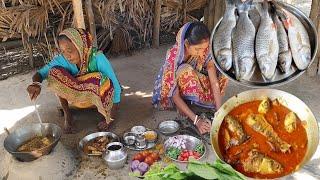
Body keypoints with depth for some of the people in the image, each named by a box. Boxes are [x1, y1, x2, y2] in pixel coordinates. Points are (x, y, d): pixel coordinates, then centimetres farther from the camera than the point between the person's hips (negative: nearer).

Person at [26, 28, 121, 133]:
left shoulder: (97, 58, -29)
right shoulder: (62, 59, -19)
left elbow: (115, 85, -27)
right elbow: (41, 73, -18)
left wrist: (112, 117, -27)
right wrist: (36, 83, -44)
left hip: (98, 97, -3)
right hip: (78, 96, 3)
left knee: (103, 80, -38)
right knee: (56, 72, -22)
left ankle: (107, 117, -10)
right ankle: (67, 116, -7)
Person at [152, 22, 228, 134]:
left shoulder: (205, 50, -22)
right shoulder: (173, 56, -34)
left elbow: (214, 82, -23)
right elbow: (174, 95, -33)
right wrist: (196, 120, -39)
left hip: (193, 86, 5)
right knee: (185, 71, -36)